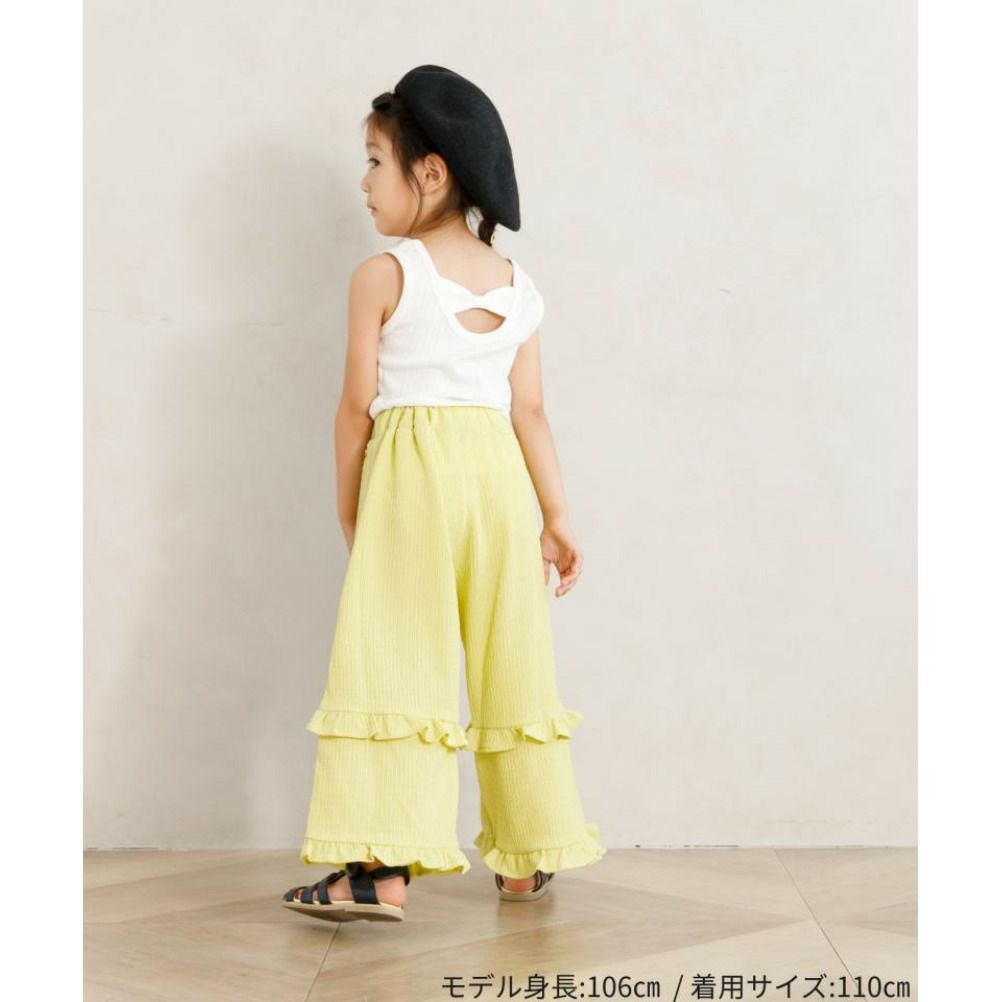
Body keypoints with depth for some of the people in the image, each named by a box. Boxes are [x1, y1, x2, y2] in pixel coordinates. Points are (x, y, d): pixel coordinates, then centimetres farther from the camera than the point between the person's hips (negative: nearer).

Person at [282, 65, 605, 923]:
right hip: (497, 473, 5)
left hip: (410, 475, -5)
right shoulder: (517, 284, 10)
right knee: (511, 661, 11)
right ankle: (531, 857, 19)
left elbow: (359, 407, -3)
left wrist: (349, 508, 8)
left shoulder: (382, 275, -4)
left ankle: (385, 868, -11)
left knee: (395, 658, -5)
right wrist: (556, 516, 10)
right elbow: (529, 411, 6)